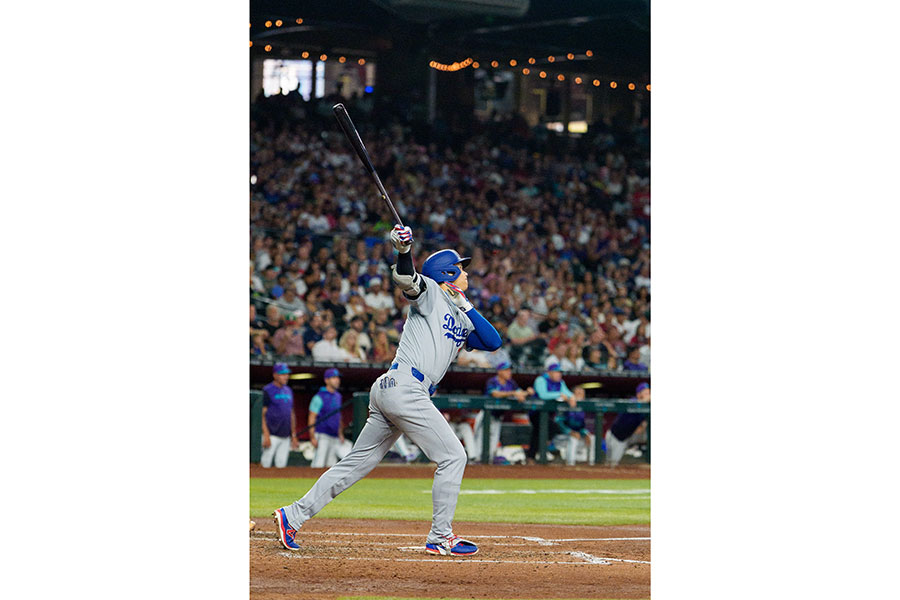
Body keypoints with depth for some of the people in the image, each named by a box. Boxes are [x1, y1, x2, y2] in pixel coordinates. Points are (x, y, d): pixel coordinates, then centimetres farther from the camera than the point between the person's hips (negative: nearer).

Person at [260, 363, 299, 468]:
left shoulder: (288, 391, 16)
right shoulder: (267, 391, -5)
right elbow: (262, 414, -10)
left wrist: (293, 436, 16)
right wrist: (266, 435, -18)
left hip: (285, 436, 6)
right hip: (272, 435, -6)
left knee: (282, 465, 5)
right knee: (266, 464, -9)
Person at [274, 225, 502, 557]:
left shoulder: (461, 320, 25)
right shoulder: (430, 294, 3)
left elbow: (493, 342, 15)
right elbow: (405, 278, -16)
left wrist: (465, 305, 7)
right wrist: (403, 250, -36)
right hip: (404, 387, -9)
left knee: (358, 462, 9)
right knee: (452, 456, -6)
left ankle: (293, 515, 10)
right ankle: (440, 537, -3)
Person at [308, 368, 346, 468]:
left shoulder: (338, 396, 14)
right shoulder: (319, 397, -10)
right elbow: (312, 417, -12)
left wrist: (340, 434, 20)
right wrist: (312, 437, -18)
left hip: (334, 437, 8)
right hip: (322, 436, -8)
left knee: (331, 465, 8)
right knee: (319, 464, -14)